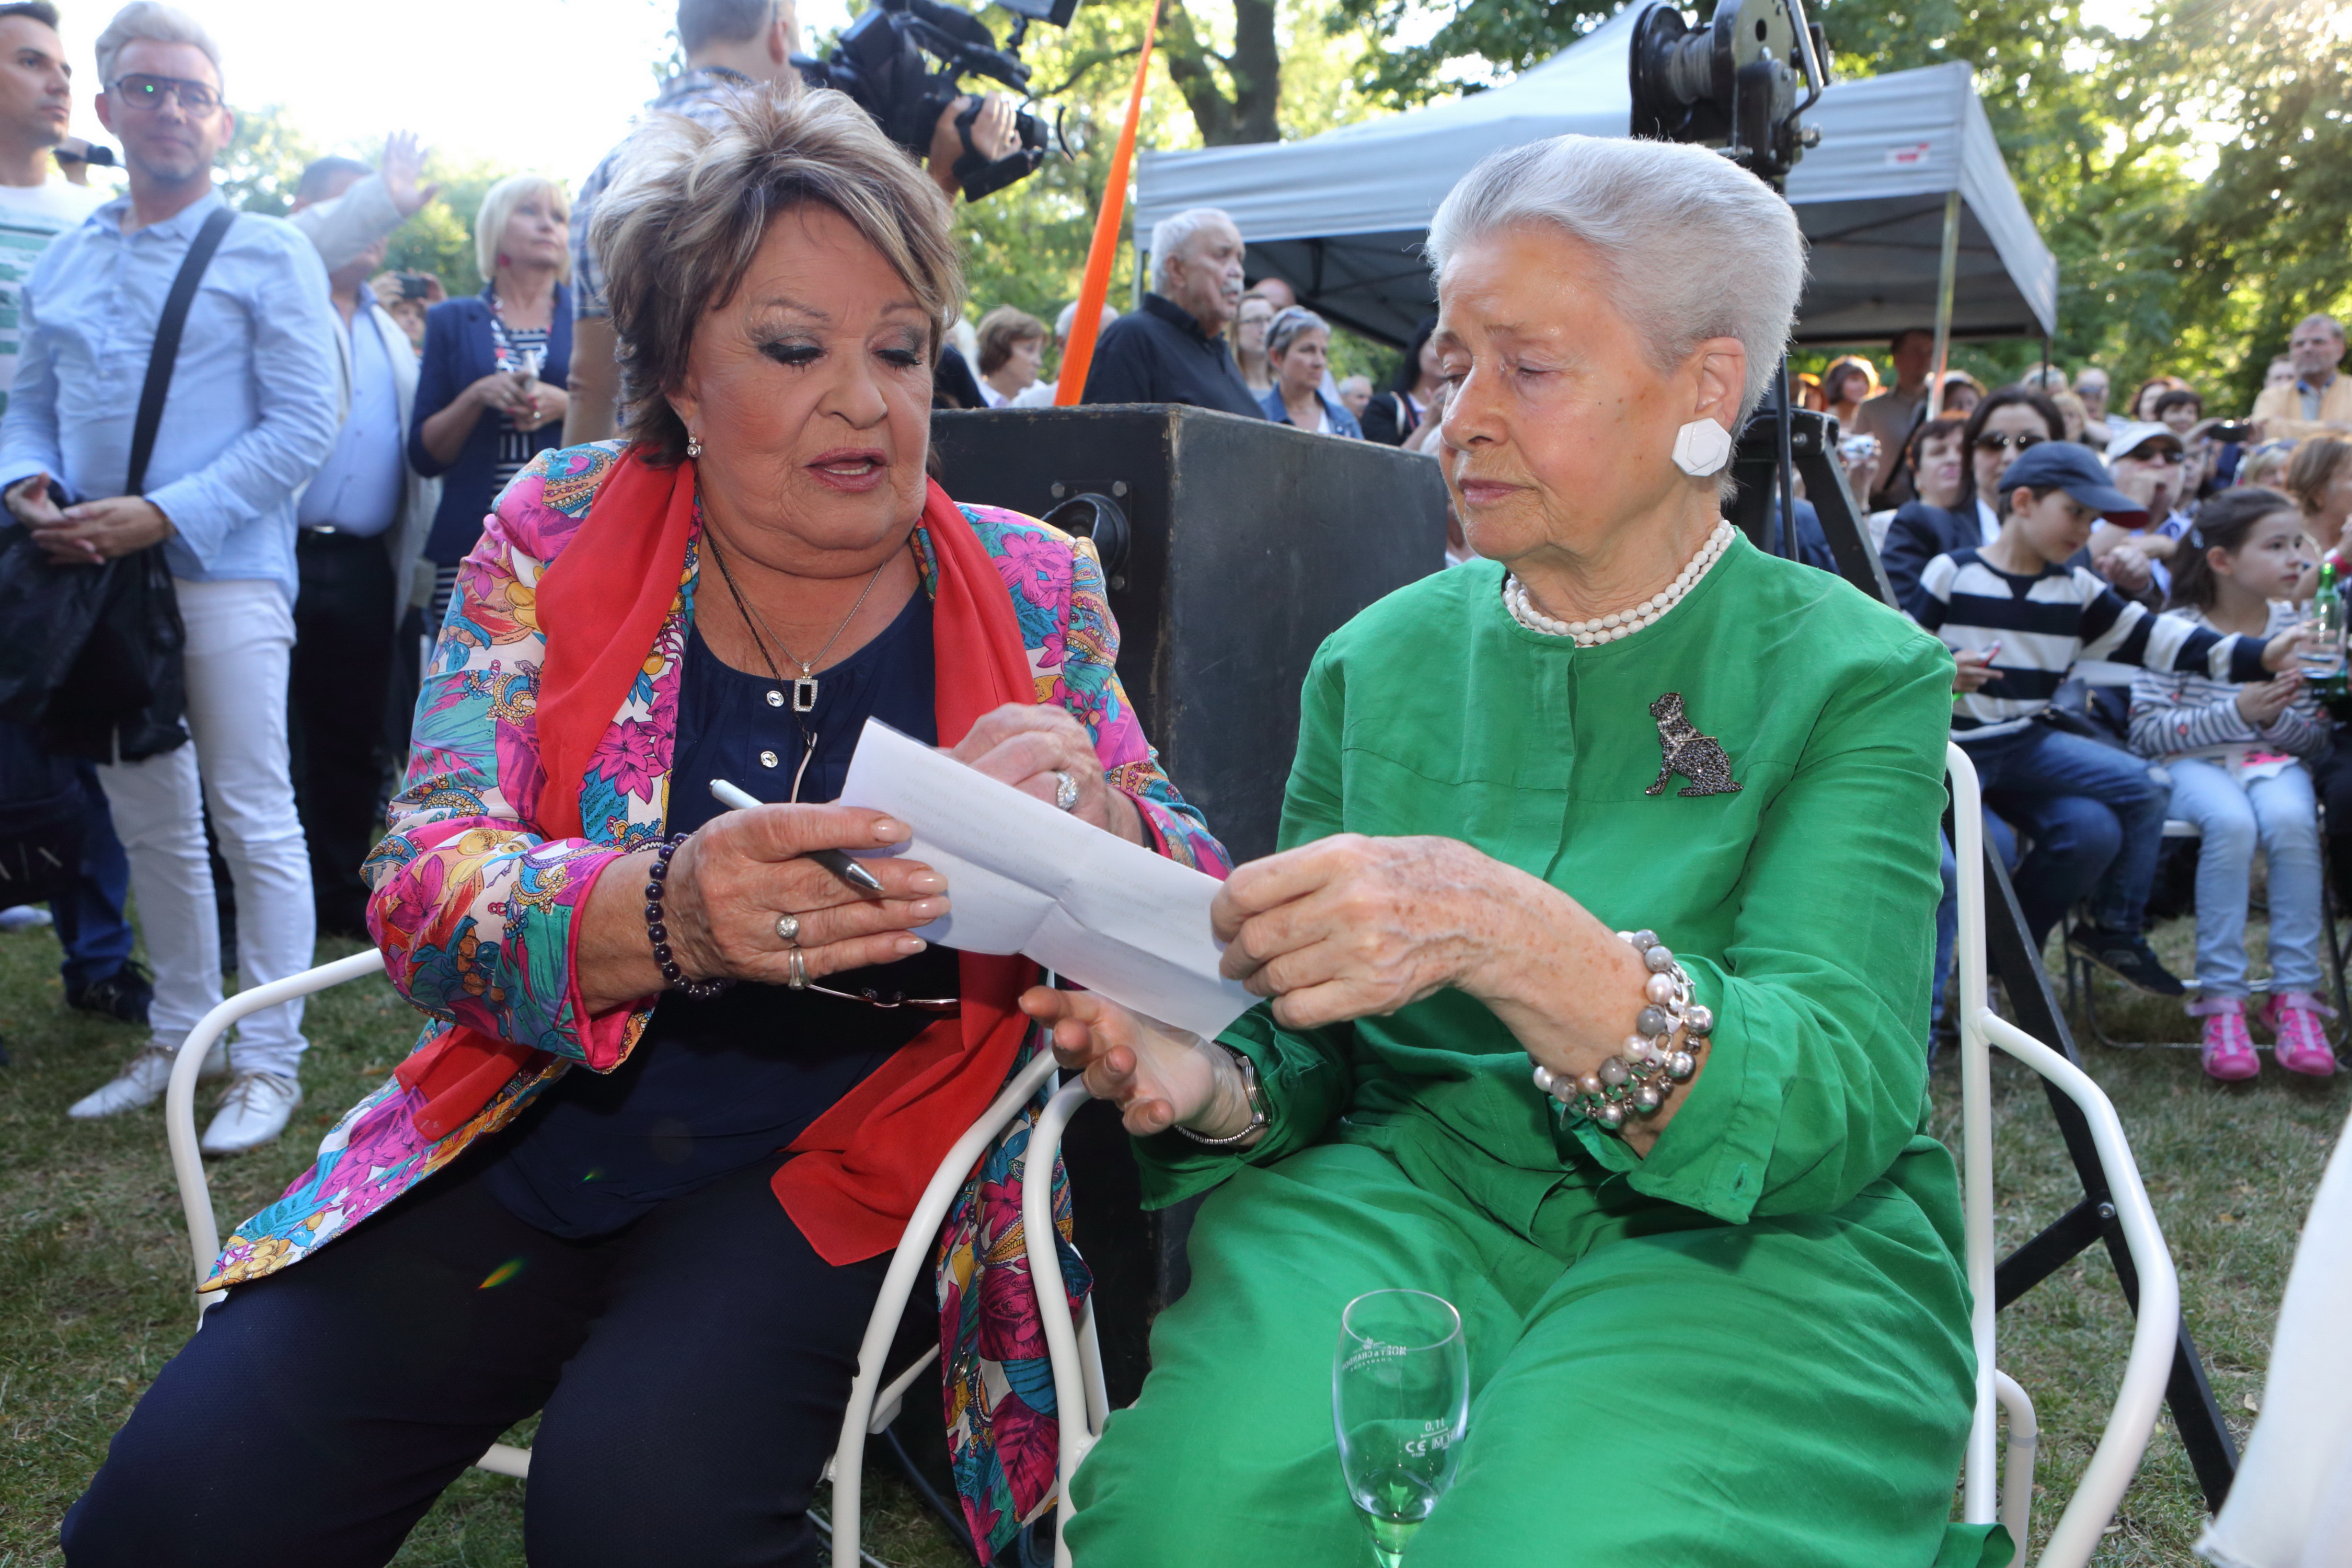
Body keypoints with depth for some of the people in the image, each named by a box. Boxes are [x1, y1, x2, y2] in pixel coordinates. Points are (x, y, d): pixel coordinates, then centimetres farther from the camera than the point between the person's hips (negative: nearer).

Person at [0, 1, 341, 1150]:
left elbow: (304, 425, -9)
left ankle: (268, 1063, 5)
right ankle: (178, 1038, 26)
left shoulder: (267, 255, -2)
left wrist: (162, 515, -16)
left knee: (253, 825, -3)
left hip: (221, 573, -6)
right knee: (151, 827, 13)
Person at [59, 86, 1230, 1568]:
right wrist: (668, 913, -33)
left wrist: (1085, 812, -27)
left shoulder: (1035, 592, -2)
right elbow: (425, 892, -11)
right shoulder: (557, 534, -1)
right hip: (532, 1136, 2)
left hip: (831, 1171, -1)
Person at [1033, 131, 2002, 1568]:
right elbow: (1313, 1061, 10)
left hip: (1751, 1244, -1)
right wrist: (1213, 1083, -14)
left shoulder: (1859, 675, -3)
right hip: (1406, 1187, 2)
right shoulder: (1378, 661, 8)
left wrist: (1512, 937, -34)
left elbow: (1834, 1110, -17)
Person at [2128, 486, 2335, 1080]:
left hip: (2273, 761, 3)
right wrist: (2236, 712, -19)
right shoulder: (2174, 630, -3)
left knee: (2290, 820, -32)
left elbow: (2316, 739, 9)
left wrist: (2277, 718, -14)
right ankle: (2222, 1002, -30)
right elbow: (2146, 730, -9)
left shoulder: (2297, 628, 8)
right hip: (2192, 764, -3)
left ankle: (2295, 997, -26)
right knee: (2231, 821, -35)